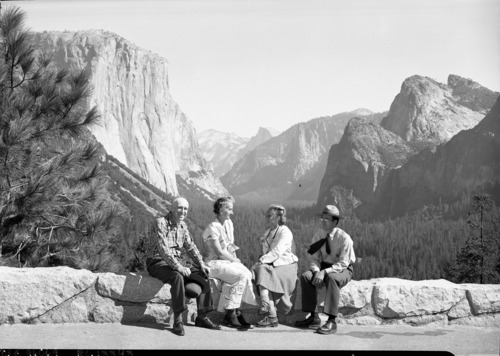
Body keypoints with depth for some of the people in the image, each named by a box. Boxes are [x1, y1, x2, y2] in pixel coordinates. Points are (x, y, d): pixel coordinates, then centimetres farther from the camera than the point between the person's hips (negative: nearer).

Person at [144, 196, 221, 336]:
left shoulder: (182, 225, 9)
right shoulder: (161, 223, -16)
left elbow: (191, 246, 13)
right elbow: (163, 249, -26)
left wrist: (201, 264, -1)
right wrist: (178, 267, -33)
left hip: (177, 261, 8)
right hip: (157, 262, -8)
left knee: (203, 275, -7)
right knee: (177, 277, -36)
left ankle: (202, 317, 2)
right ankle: (177, 320, -30)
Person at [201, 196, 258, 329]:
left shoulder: (229, 224, 14)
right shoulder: (213, 228, -13)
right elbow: (219, 252, -16)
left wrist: (234, 258, 3)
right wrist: (235, 260, -5)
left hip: (228, 261, 8)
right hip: (214, 263, -8)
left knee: (247, 273, -19)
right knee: (241, 275, -27)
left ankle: (233, 311, -16)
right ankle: (230, 314, -20)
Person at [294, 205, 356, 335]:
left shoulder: (344, 238, -18)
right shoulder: (318, 236, -2)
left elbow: (343, 263, -22)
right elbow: (313, 259, -1)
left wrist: (324, 272, -33)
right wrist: (317, 272, -23)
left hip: (343, 270, -5)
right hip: (324, 266, 5)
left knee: (331, 278, -39)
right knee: (305, 276, -23)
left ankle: (331, 321, -35)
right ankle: (314, 317, -18)